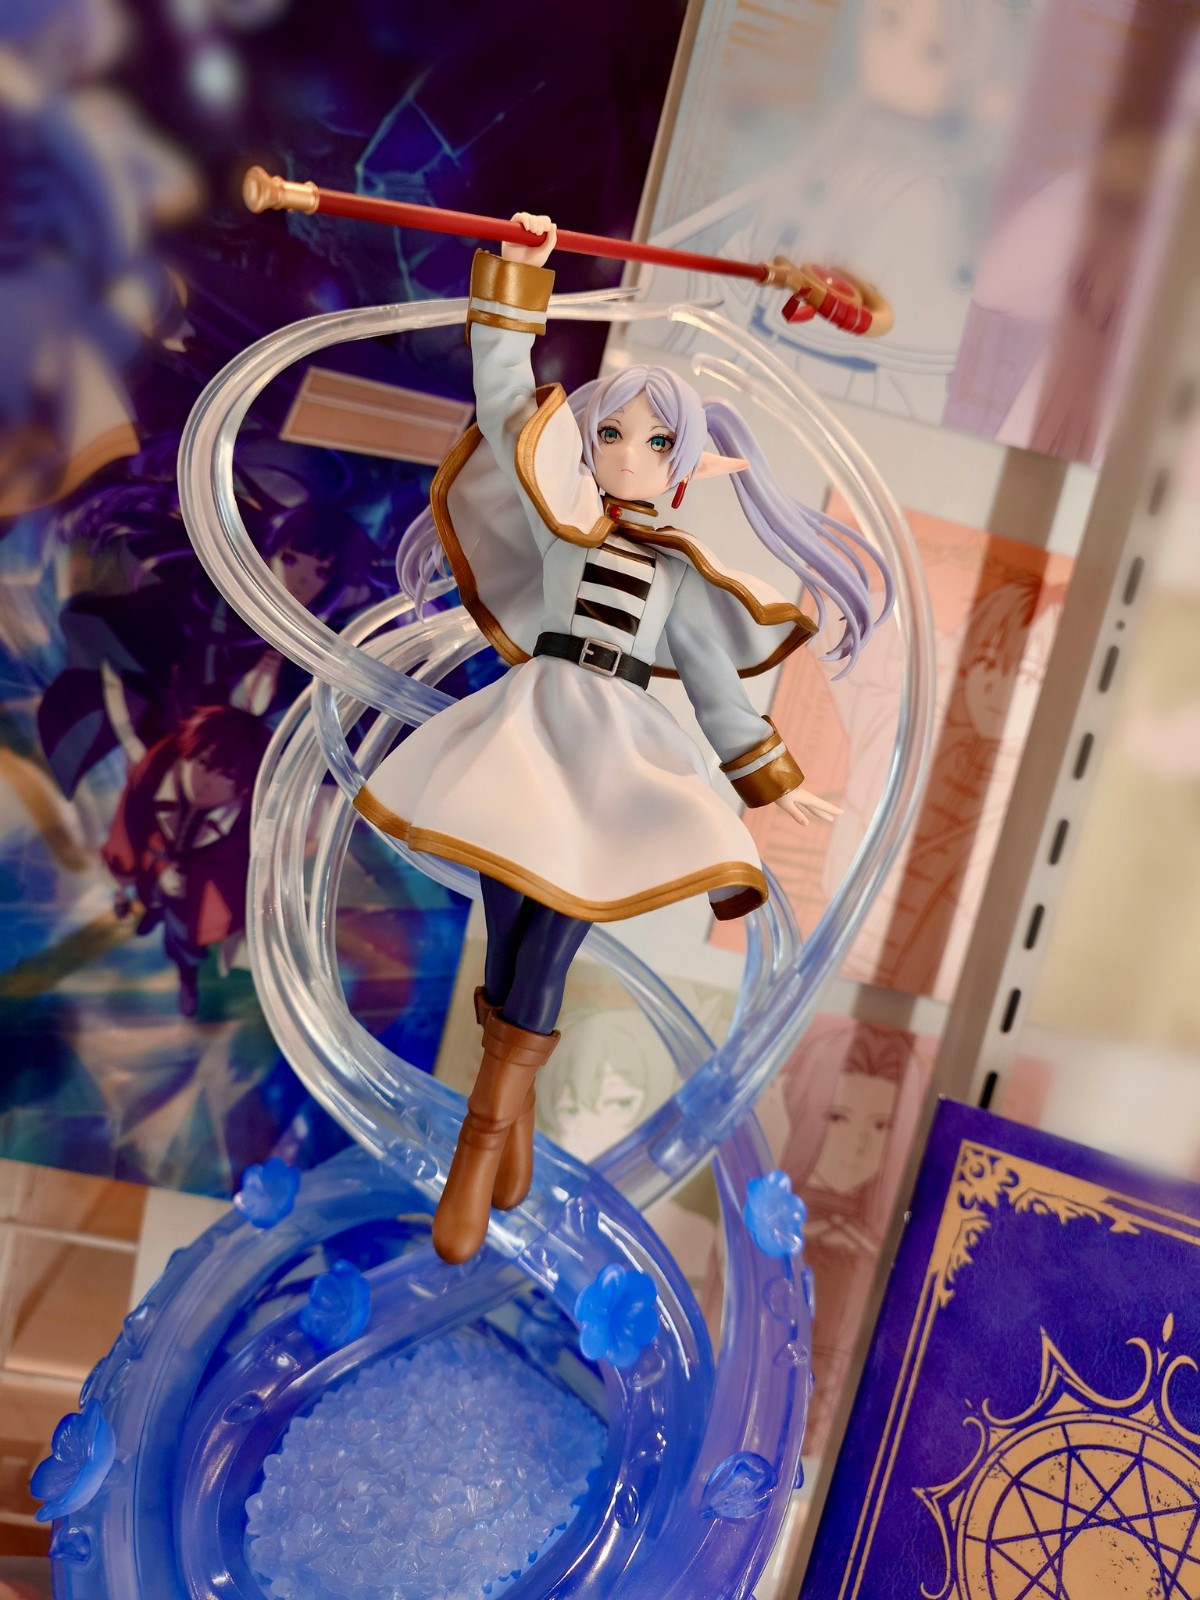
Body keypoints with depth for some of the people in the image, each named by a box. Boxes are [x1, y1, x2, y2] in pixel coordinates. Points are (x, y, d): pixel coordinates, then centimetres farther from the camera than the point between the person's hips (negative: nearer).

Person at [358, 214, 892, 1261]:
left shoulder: (682, 574, 20)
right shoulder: (558, 522, 14)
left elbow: (716, 685, 24)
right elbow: (504, 403, 8)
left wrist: (775, 779, 24)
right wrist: (518, 276, 4)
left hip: (623, 743, 1)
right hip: (540, 716, -1)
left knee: (562, 910, -16)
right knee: (520, 900, -16)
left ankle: (490, 1121, -8)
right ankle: (511, 1111, -2)